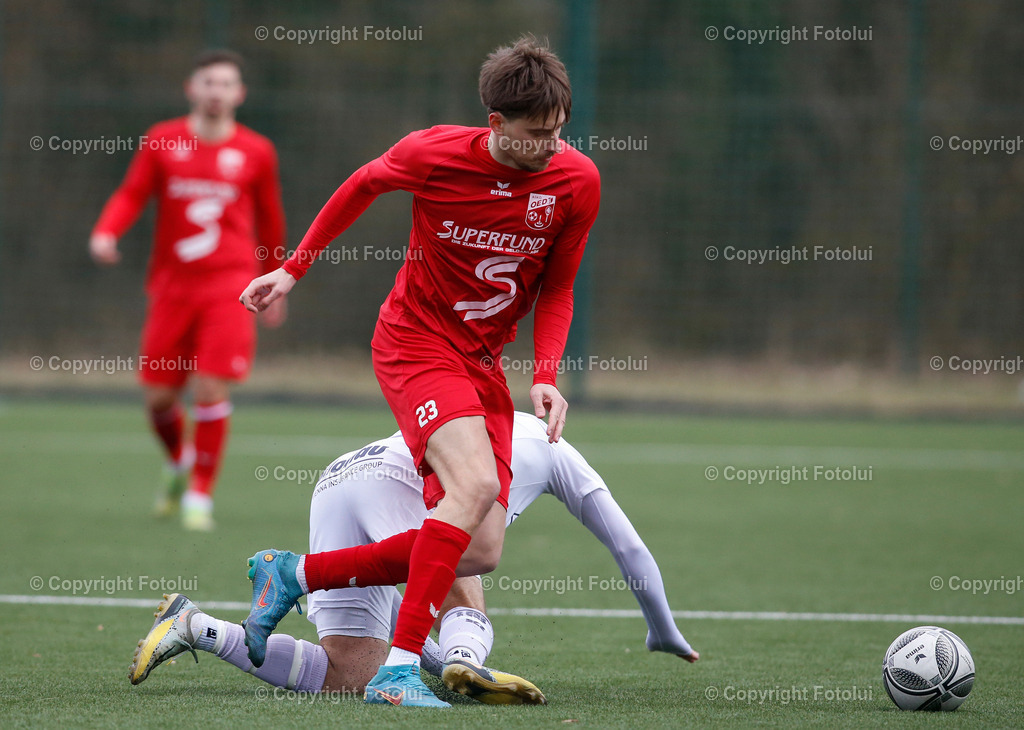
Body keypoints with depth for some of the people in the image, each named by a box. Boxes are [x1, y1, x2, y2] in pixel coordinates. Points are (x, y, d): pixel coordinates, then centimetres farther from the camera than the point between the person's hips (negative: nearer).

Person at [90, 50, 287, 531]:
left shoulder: (255, 152, 4)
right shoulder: (162, 142, 5)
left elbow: (269, 220, 16)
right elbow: (131, 195, 5)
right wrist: (106, 233, -16)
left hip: (229, 286, -1)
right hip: (172, 286, 1)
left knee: (212, 389, -14)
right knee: (158, 396, 2)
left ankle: (200, 496, -1)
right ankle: (179, 463, 35)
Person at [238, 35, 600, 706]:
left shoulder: (578, 181, -8)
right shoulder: (435, 154, -16)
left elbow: (556, 289, 5)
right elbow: (364, 184, 7)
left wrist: (547, 376, -9)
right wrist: (295, 268, 12)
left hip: (485, 366, 5)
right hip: (416, 343, -5)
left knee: (481, 552, -6)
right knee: (475, 482, -31)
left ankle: (295, 574, 9)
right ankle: (399, 670, -30)